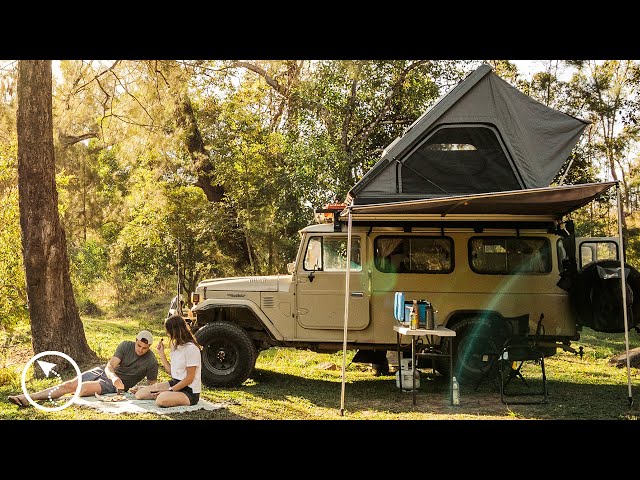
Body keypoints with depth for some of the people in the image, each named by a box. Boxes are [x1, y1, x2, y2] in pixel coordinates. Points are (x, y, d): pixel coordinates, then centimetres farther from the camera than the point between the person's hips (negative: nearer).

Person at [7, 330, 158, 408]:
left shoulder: (151, 362, -12)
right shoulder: (126, 345, -6)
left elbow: (152, 385, -1)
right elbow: (110, 366, -14)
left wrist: (139, 388, -24)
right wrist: (115, 378, -37)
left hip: (116, 385, -4)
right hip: (104, 372, 4)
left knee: (85, 388, -27)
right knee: (69, 384, -16)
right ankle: (25, 397, -22)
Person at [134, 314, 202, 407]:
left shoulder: (191, 348, -18)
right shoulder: (175, 346, 10)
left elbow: (189, 378, -18)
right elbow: (170, 371, 11)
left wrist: (170, 390, -18)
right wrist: (161, 353, 6)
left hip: (190, 391, -8)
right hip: (175, 383, 8)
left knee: (161, 400, -35)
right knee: (139, 394, -2)